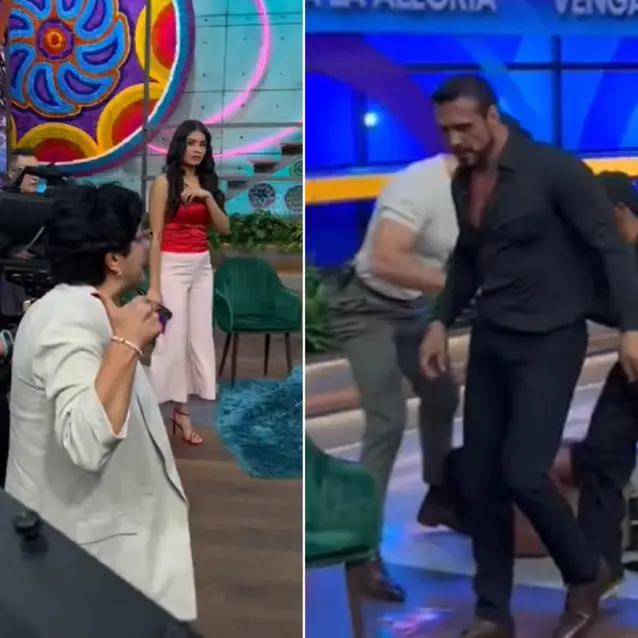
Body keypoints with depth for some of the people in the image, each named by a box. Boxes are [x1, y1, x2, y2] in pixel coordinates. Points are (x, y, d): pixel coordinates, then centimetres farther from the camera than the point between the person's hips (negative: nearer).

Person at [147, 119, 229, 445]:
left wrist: (208, 197, -12)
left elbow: (224, 228, 5)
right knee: (173, 337, -5)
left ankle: (182, 409, 10)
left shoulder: (207, 183, 11)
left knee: (199, 336, 4)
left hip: (202, 266, 6)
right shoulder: (164, 182, -6)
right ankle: (179, 409, 3)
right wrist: (153, 286, -13)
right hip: (172, 266, -6)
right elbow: (155, 236, -9)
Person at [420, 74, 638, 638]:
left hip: (549, 341, -7)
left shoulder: (554, 170, -15)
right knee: (479, 480, 5)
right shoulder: (463, 183, 6)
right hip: (490, 340, 7)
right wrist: (442, 321, 13)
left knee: (523, 474, -14)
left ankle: (586, 574, 14)